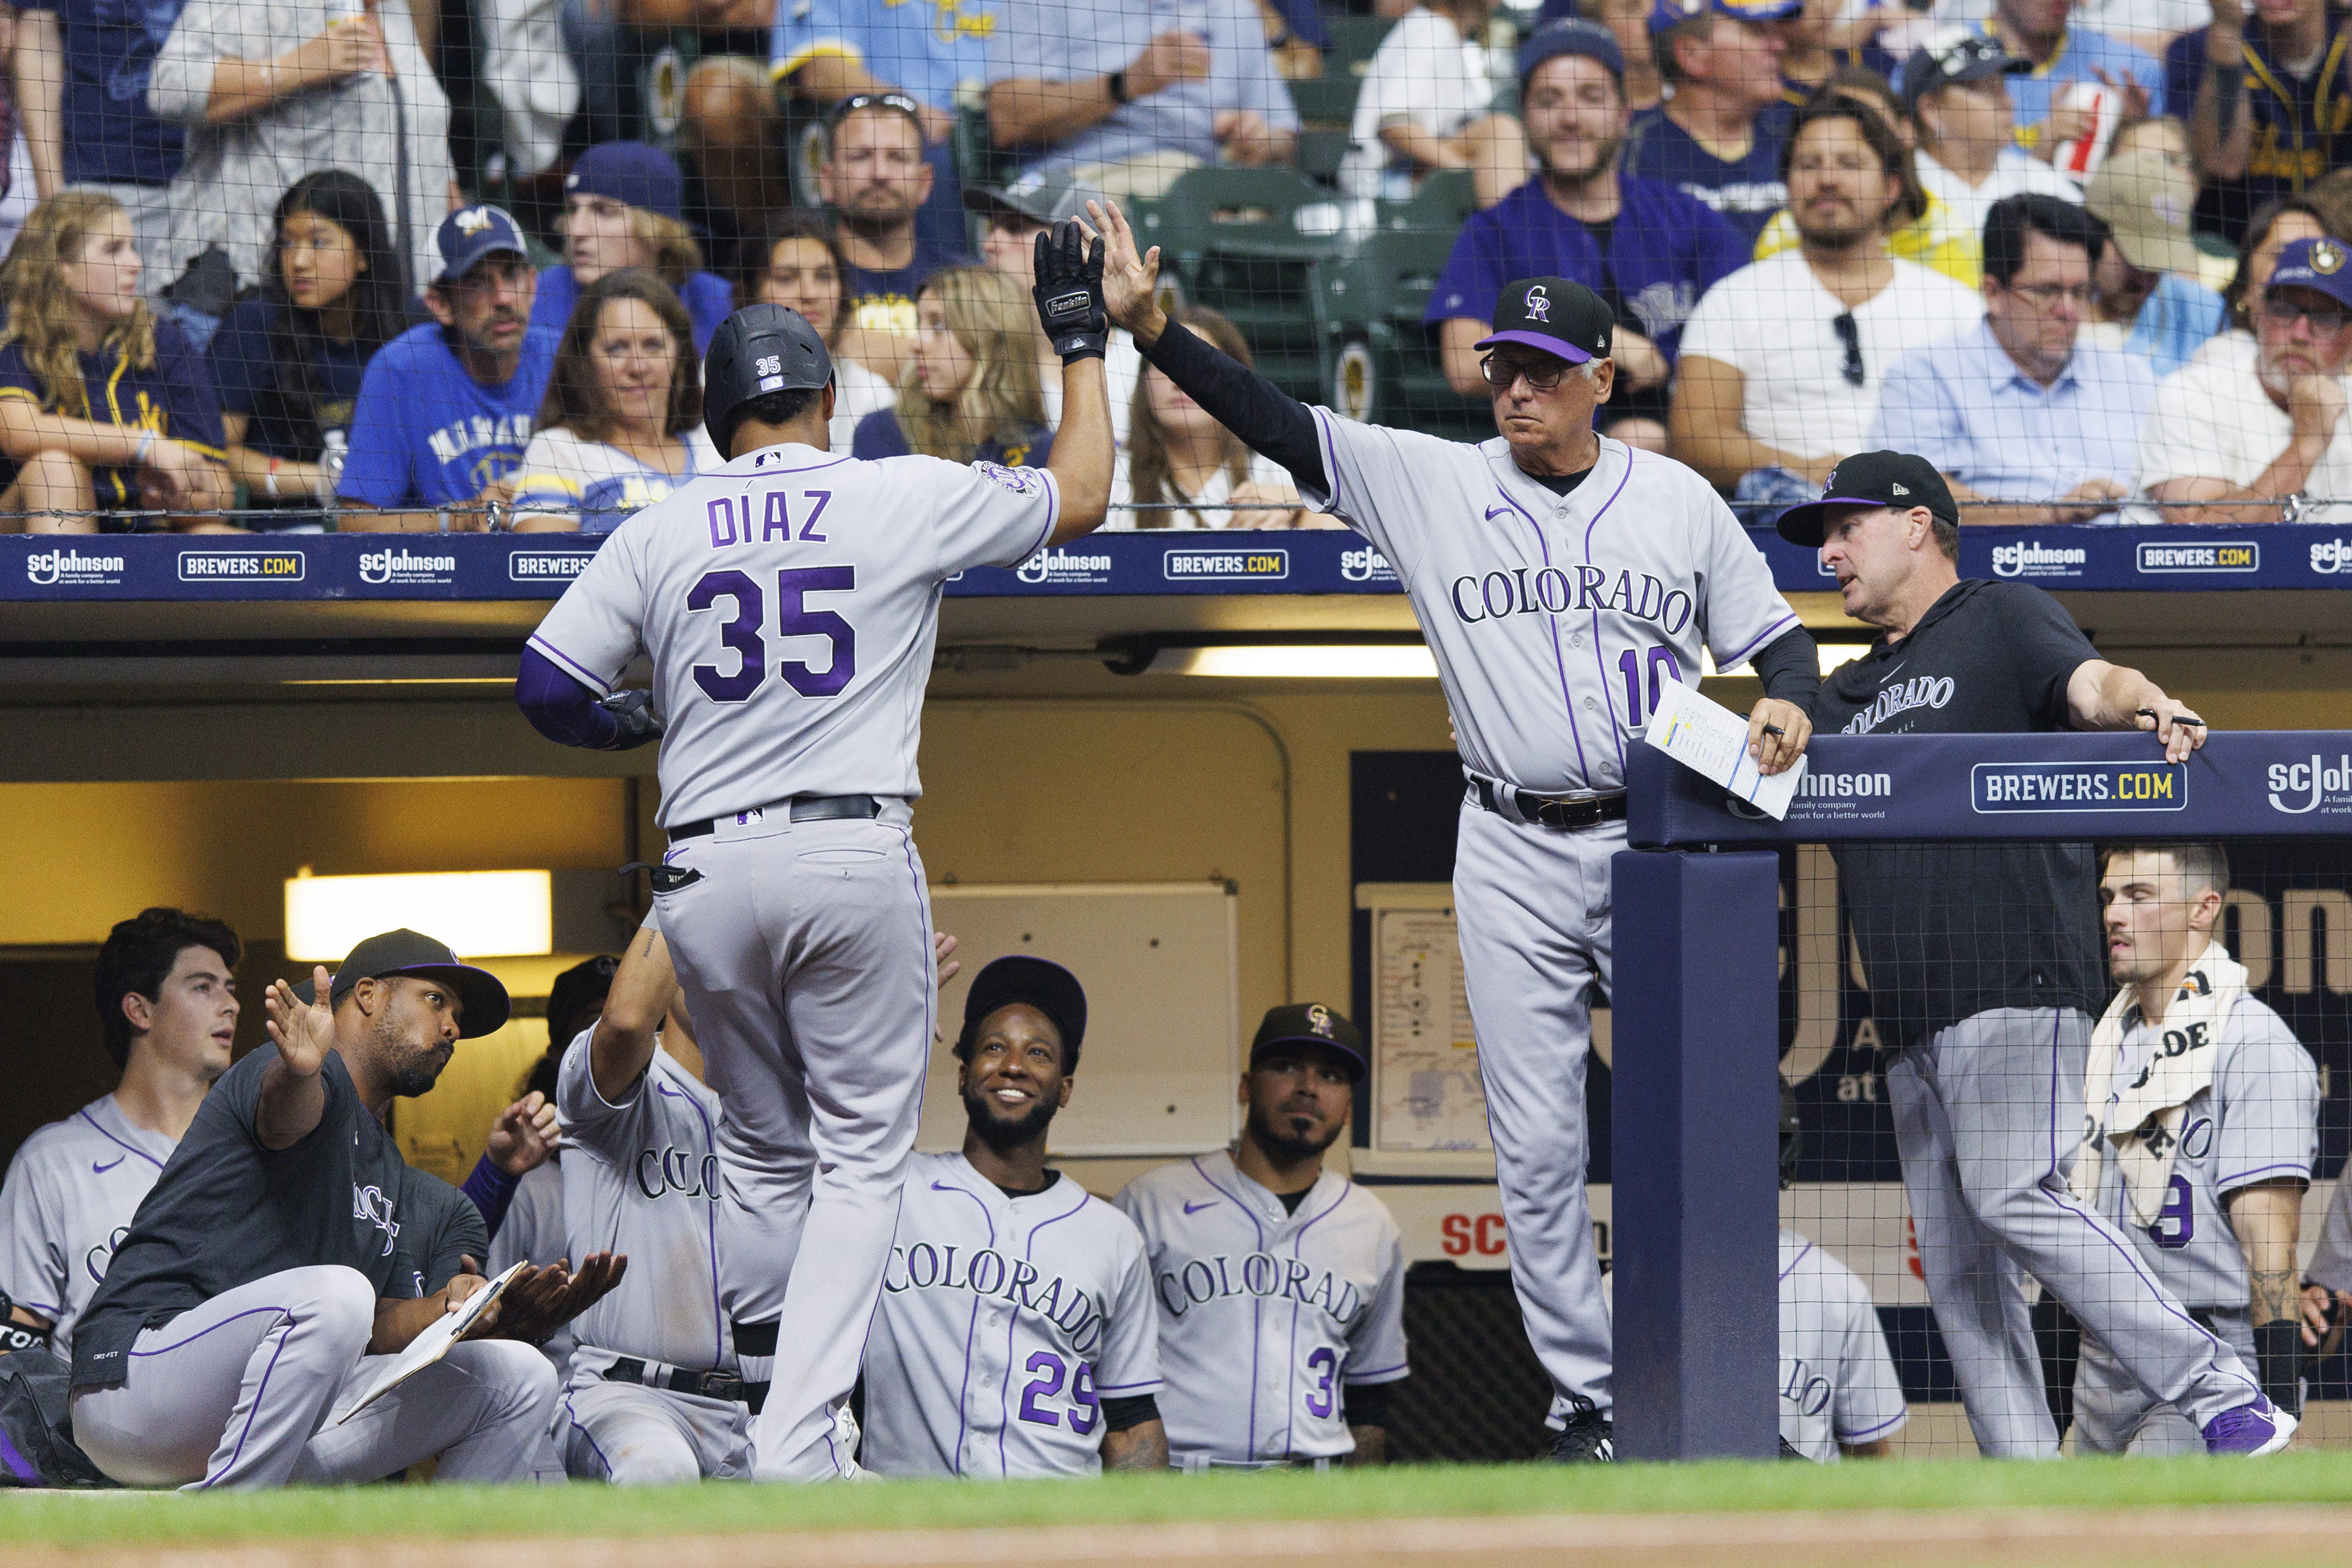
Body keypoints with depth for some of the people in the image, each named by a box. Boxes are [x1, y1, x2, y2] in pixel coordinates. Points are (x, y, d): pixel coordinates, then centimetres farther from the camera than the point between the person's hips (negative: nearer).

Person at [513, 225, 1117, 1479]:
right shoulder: (907, 499, 1)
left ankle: (773, 1410, 20)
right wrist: (1080, 344, 25)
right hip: (854, 859, -3)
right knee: (860, 1154, 0)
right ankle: (802, 1442, -14)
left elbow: (545, 691, 5)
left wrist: (634, 722, 26)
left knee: (762, 1152, 18)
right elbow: (1078, 498, 14)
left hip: (706, 871, 3)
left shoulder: (658, 535, 6)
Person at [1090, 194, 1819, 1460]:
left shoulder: (1680, 501, 5)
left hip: (1656, 845, -1)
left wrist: (1786, 701, -13)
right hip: (1513, 854, 1)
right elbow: (1278, 426, -4)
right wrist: (1149, 327, -16)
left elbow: (1770, 633, 10)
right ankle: (1583, 1396, 7)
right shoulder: (1434, 484, 3)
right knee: (1536, 1148, 1)